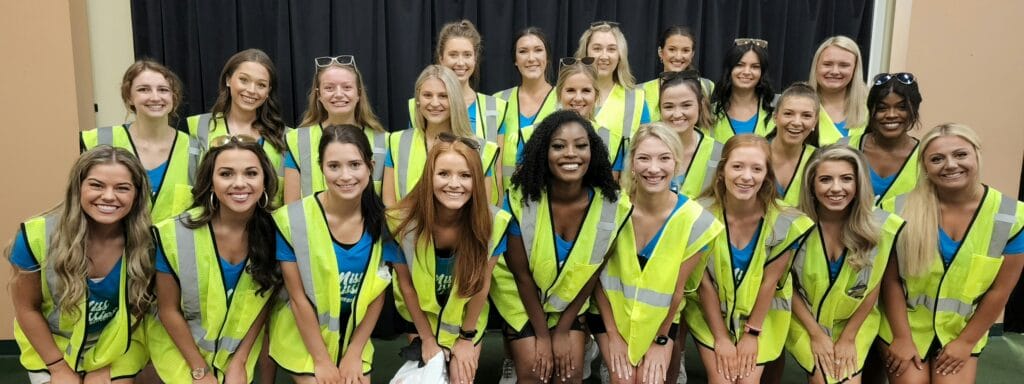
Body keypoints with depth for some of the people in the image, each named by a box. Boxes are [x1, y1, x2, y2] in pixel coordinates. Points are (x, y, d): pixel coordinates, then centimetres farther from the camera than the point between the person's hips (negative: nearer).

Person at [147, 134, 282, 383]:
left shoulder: (274, 231, -17)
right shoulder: (174, 234, -21)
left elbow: (263, 301, -4)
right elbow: (169, 309, -11)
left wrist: (240, 361, -4)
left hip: (241, 349, 2)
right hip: (180, 348, -2)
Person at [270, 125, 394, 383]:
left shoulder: (382, 221, -11)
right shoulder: (293, 220, -20)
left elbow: (377, 294, -3)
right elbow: (298, 297, -14)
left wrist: (354, 354, -4)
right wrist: (322, 359, -10)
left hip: (355, 338, 3)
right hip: (302, 339, -2)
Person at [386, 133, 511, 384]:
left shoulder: (493, 222, -27)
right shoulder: (403, 221, -27)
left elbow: (482, 282, -13)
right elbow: (405, 283, -13)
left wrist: (466, 337, -5)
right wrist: (426, 339, -6)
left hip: (466, 318, 0)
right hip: (421, 316, 0)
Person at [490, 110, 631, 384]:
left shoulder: (612, 206, -22)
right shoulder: (521, 199, -26)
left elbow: (592, 273, -9)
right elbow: (522, 273, -15)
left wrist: (563, 329, -5)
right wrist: (542, 335, -10)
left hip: (571, 298, 2)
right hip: (521, 295, -1)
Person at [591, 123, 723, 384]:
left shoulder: (694, 219, -20)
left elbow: (677, 288, -9)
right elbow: (597, 274, -9)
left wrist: (661, 340, -1)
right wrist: (613, 335, -5)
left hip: (659, 319, 1)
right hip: (611, 311, 0)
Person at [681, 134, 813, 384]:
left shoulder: (784, 221, -19)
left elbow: (770, 281, -10)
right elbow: (704, 282, -14)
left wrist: (752, 333, -7)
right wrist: (721, 337, -10)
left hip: (761, 315, 1)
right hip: (709, 313, -1)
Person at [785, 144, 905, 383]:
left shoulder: (880, 226, -16)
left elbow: (872, 288, -5)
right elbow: (787, 285, -8)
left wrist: (848, 337, -4)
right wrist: (816, 334, -8)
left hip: (855, 324, 1)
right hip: (804, 321, -1)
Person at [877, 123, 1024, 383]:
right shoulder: (900, 210, -15)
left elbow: (999, 290, -5)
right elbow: (890, 280, -10)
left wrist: (966, 342, -3)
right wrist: (902, 338, -9)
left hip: (962, 331, 1)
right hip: (905, 325, -1)